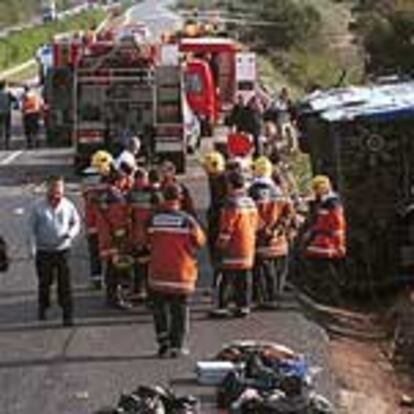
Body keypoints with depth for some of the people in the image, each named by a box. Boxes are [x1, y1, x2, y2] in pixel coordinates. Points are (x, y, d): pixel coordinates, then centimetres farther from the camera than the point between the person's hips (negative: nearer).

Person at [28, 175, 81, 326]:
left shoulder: (68, 206, 1)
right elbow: (32, 228, 3)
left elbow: (76, 222, 12)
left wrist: (71, 233, -9)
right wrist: (33, 247, -6)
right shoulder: (39, 207, -1)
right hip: (44, 250, 0)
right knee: (44, 281, 10)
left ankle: (68, 315, 3)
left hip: (63, 249, 0)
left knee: (65, 283, -3)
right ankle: (43, 308, 31)